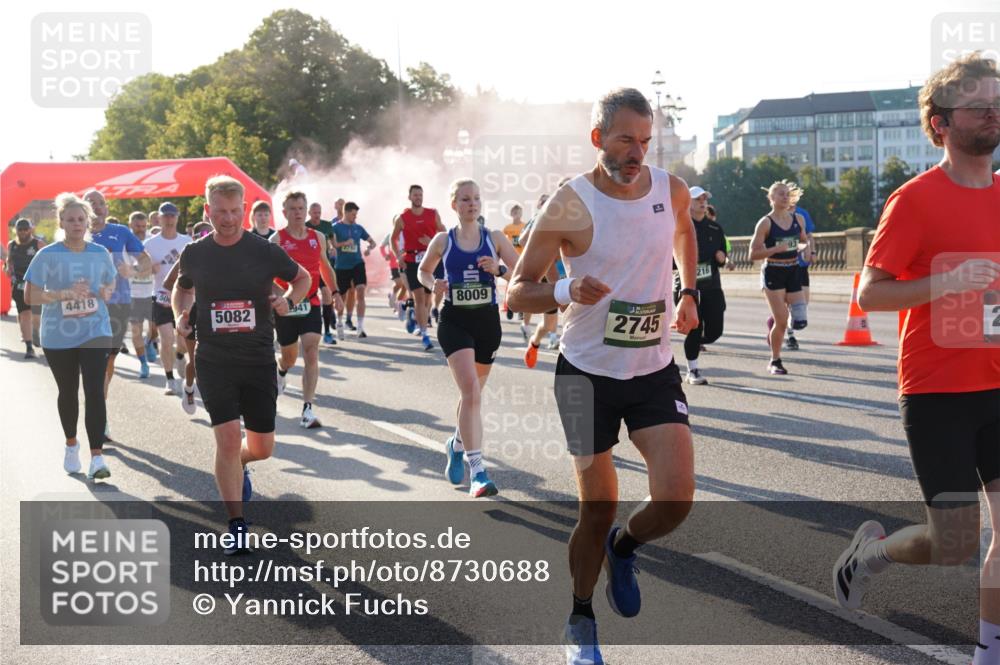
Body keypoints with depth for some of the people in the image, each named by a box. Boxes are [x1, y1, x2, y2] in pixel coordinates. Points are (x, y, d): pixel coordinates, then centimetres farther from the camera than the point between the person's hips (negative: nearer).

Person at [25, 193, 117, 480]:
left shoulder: (100, 253, 1)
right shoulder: (47, 255, -8)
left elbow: (112, 281, 18)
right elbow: (31, 296, -10)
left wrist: (107, 292, -5)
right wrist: (65, 294, -23)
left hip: (95, 333, 0)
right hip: (58, 337, 0)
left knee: (95, 391, -13)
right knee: (68, 392, 15)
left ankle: (97, 457, -13)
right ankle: (71, 444, 38)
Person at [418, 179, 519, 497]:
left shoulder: (495, 238, 3)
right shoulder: (442, 241, 2)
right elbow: (423, 270, 17)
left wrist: (499, 270, -15)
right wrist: (433, 285, -4)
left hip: (487, 321, 2)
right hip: (455, 322, -2)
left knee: (472, 392, 17)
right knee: (471, 389, -19)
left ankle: (457, 444, 46)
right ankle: (477, 470, -19)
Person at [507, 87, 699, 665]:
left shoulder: (672, 190, -2)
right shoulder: (571, 205, -15)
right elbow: (516, 292, -12)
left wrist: (689, 293, 16)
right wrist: (566, 293, -31)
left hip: (655, 371, 3)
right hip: (588, 374, -3)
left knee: (676, 499, -12)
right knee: (598, 509, 4)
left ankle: (623, 548, 23)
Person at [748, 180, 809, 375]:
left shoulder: (798, 219, 6)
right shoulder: (766, 223, -8)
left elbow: (804, 241, 21)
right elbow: (753, 254, -10)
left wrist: (804, 246, -2)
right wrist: (776, 249, -23)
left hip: (793, 271, 5)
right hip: (773, 273, -5)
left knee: (799, 321, -3)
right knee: (781, 321, -8)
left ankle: (773, 322, 31)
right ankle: (775, 362, 11)